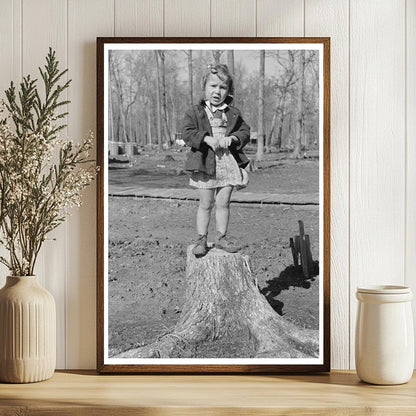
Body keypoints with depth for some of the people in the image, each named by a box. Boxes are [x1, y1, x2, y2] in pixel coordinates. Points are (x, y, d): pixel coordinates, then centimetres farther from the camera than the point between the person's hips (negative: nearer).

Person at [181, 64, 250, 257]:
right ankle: (201, 239, 14)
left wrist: (232, 138, -12)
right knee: (205, 204, 5)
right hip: (205, 163, -2)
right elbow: (187, 133, -8)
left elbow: (245, 131, 8)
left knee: (223, 203, 8)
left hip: (228, 163, 2)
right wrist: (207, 139, -21)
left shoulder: (233, 113, 8)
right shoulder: (195, 112, 0)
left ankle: (221, 237, 20)